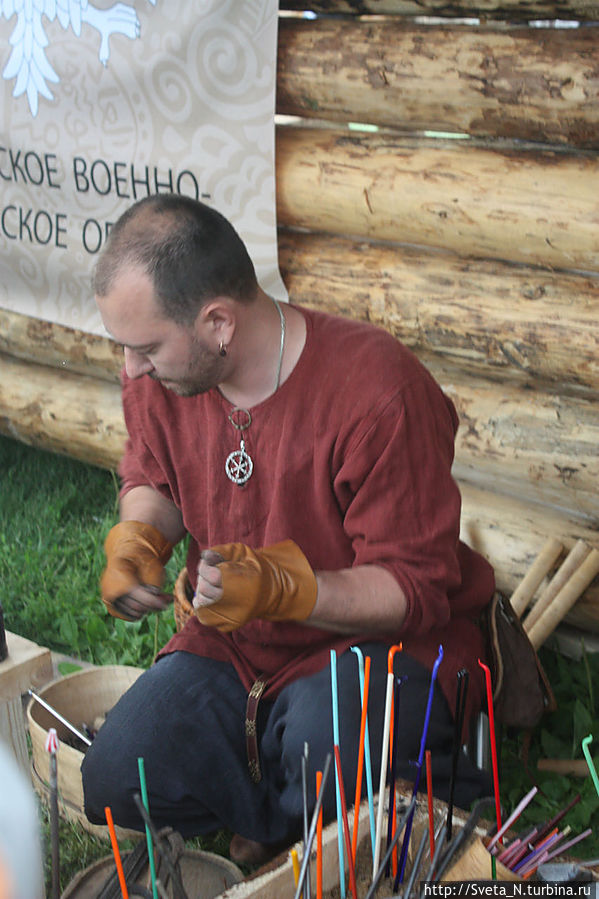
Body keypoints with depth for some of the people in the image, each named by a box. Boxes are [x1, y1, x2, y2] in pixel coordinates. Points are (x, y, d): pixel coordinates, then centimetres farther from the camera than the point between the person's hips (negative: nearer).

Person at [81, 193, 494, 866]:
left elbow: (415, 590, -21)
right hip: (230, 639, 6)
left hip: (379, 638, -5)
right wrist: (136, 539, -10)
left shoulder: (379, 391, -27)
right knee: (113, 785, -14)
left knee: (322, 743, -37)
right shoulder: (160, 372, -8)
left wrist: (279, 588, -38)